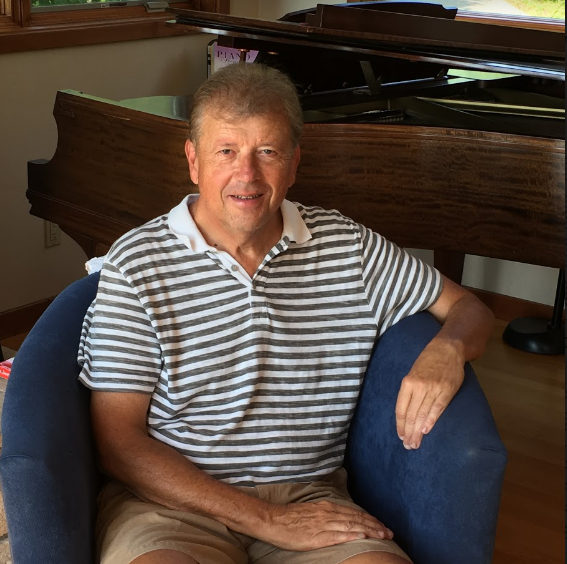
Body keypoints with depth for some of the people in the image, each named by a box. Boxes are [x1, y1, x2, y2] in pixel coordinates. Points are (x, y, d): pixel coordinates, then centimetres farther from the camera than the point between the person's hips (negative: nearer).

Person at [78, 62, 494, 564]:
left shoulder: (348, 246, 7)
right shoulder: (137, 264, -3)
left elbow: (467, 308, 16)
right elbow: (119, 443, -6)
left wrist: (447, 350, -11)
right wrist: (267, 521, -13)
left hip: (308, 497, 3)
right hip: (173, 498, -3)